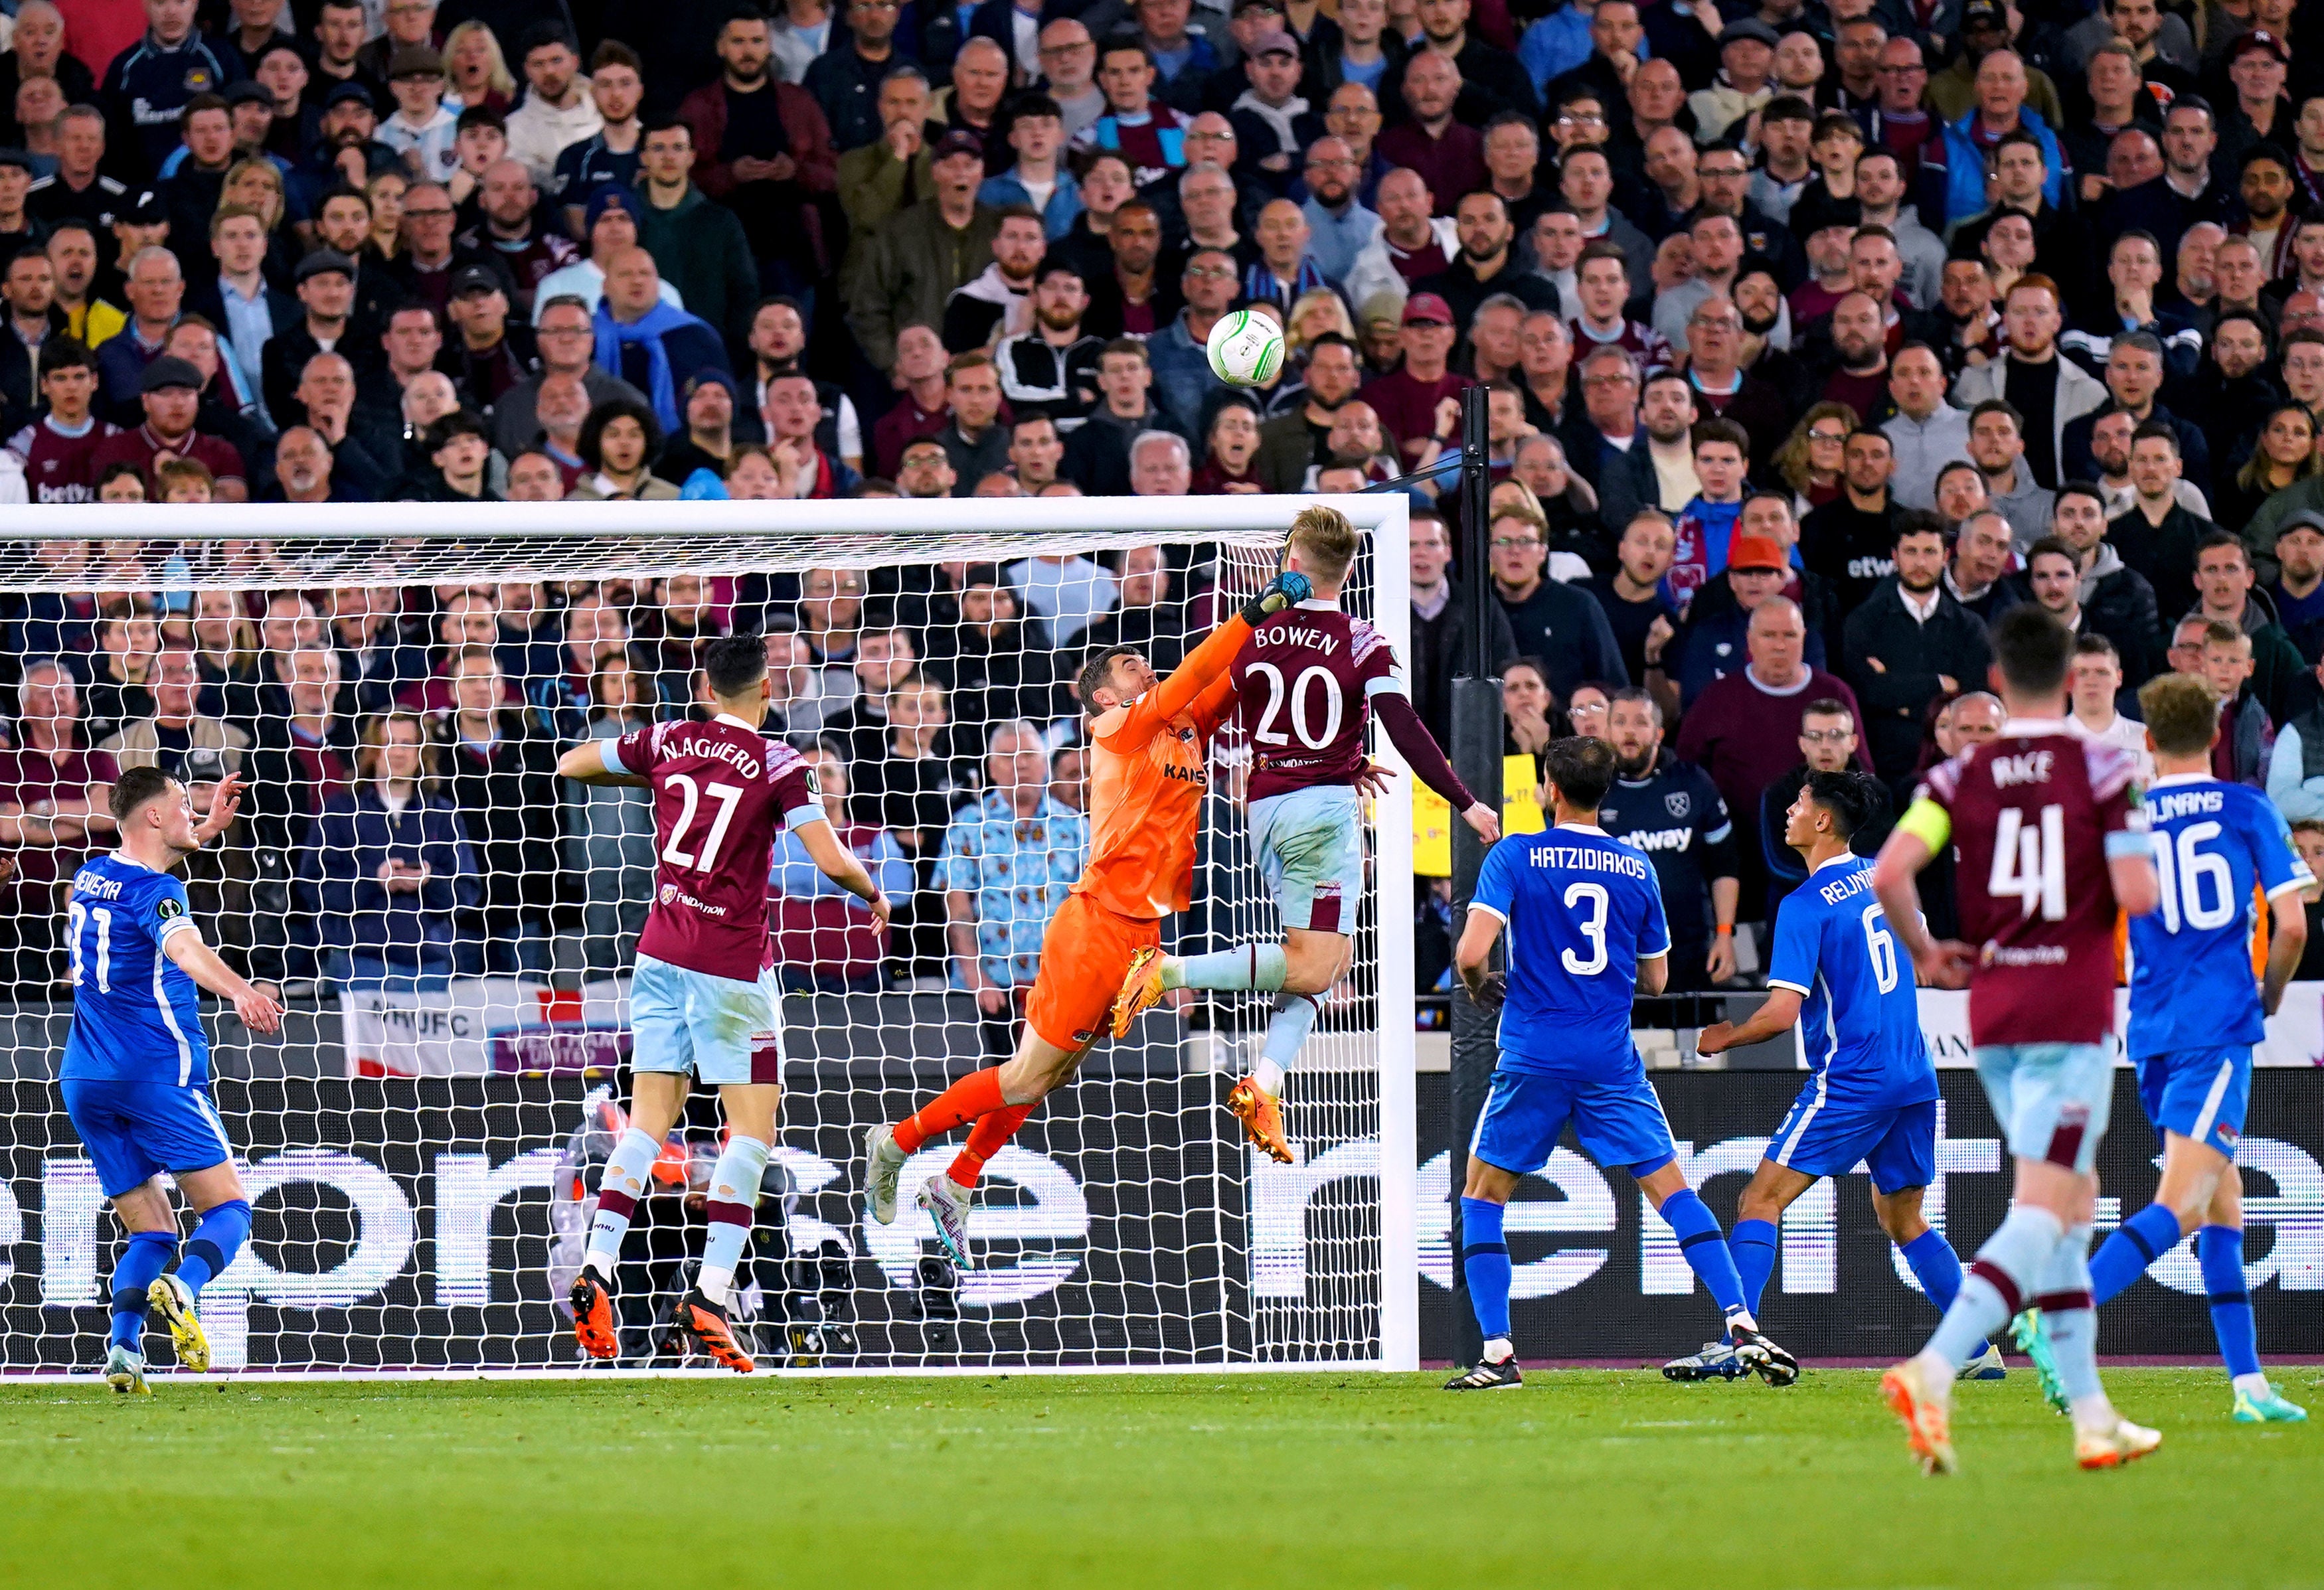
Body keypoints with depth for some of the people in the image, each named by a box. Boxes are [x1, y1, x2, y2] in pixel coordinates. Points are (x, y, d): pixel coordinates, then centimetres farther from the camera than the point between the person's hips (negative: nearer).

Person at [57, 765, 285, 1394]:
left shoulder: (91, 876, 14)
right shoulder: (156, 891, -11)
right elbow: (183, 947, -35)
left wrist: (204, 831, 47)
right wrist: (239, 991, -52)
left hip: (86, 1080, 7)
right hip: (158, 1075, -7)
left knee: (151, 1234, 11)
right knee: (228, 1210, -3)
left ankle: (122, 1343, -12)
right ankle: (181, 1289, -32)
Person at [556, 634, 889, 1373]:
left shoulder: (667, 742, 4)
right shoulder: (777, 764, -8)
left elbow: (570, 765, 17)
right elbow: (833, 862, -14)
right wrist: (873, 897, 7)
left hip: (660, 954, 5)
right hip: (732, 966, -5)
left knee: (650, 1119, 8)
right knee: (752, 1131, 1)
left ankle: (595, 1270, -7)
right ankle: (711, 1292, -10)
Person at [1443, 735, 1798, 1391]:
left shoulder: (1514, 856, -4)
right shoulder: (1637, 869, 6)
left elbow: (1471, 952, -13)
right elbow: (1654, 978, 13)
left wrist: (1480, 986, 8)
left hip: (1533, 1058, -2)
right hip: (1612, 1060, 2)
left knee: (1483, 1195, 12)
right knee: (1670, 1187, 3)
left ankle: (1497, 1354, 3)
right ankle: (1741, 1324, -11)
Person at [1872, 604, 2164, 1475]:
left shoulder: (1959, 777, 2)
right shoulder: (2102, 771, -7)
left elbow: (1888, 872, -10)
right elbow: (2137, 895, -13)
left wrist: (1924, 954, 7)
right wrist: (2144, 872, 11)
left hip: (1993, 1013, 5)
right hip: (2072, 1013, -5)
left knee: (2074, 1203, 17)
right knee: (2041, 1214, -9)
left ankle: (2092, 1417, 17)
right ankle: (1934, 1370, -30)